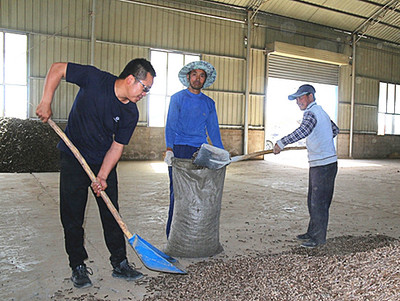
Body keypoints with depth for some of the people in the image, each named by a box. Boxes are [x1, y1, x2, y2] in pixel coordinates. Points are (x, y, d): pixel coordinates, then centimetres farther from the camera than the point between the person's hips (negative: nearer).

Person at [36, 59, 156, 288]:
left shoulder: (131, 114, -11)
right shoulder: (94, 78, -19)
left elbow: (117, 146, -8)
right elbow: (58, 68, -9)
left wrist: (102, 177, -17)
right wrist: (46, 102, -16)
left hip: (105, 162, 3)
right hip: (73, 159, -2)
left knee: (111, 214, 5)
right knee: (72, 216, 2)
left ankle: (120, 264, 16)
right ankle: (78, 266, 16)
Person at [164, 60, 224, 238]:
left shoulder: (209, 103, 16)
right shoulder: (177, 98, 6)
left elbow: (213, 130, 16)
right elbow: (170, 126, -3)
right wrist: (169, 149, -18)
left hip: (201, 151, 3)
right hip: (179, 150, -3)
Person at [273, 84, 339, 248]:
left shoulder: (311, 113, -15)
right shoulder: (321, 111, 17)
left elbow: (303, 131, -36)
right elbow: (335, 130, 30)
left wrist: (281, 143, -33)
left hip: (324, 166, -10)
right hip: (318, 165, 10)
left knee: (319, 203, -2)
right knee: (312, 201, 16)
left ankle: (319, 238, 8)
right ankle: (312, 232, 27)